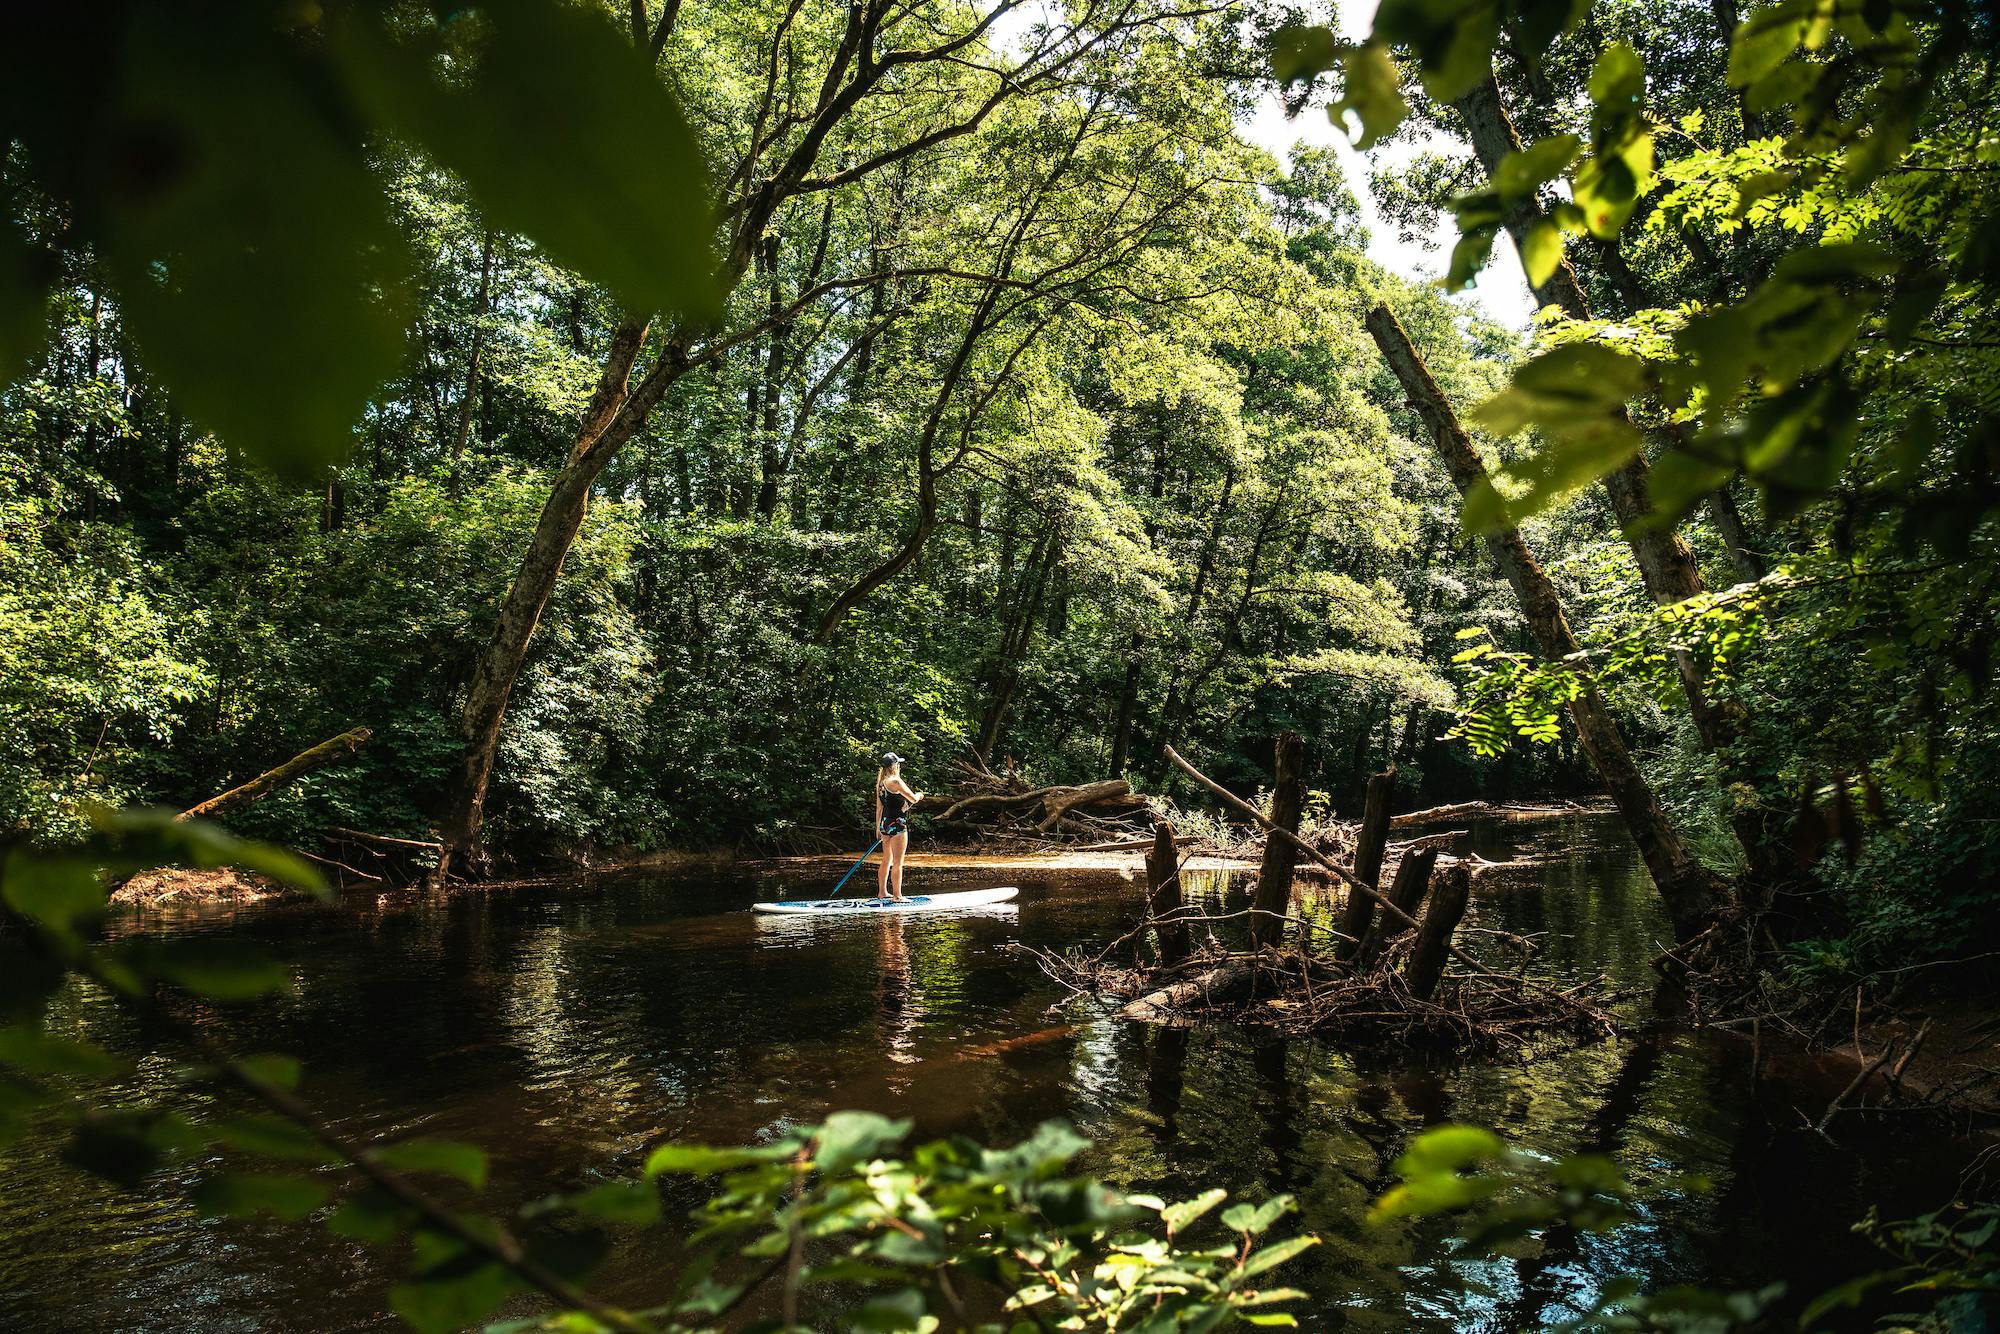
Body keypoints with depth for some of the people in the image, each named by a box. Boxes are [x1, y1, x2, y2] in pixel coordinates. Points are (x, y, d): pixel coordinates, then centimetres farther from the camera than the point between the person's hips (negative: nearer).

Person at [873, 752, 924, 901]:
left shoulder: (881, 782, 11)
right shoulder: (895, 781, -15)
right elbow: (913, 799, -10)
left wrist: (878, 826, 24)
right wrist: (919, 795, 13)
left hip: (885, 823, 9)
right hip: (897, 824, -9)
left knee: (887, 861, 18)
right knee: (898, 862, -5)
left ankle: (882, 892, 25)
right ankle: (897, 896, -4)